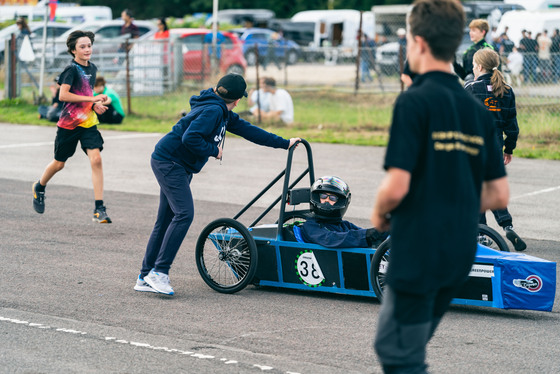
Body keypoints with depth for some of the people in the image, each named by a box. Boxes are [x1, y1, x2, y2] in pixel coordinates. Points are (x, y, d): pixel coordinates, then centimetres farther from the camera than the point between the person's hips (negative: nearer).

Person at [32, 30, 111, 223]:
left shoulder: (92, 68, 8)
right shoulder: (71, 69, -13)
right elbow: (63, 95, -22)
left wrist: (96, 105, 4)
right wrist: (92, 99, -22)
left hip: (88, 122, 4)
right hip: (69, 123, -4)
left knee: (96, 159, -14)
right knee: (59, 163, 11)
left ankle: (99, 209, -14)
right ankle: (39, 188, 43)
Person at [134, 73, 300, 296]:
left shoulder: (222, 112, 14)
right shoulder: (212, 110, -18)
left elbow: (245, 129, 20)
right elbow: (190, 138, -29)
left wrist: (283, 143, 22)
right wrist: (214, 150, -15)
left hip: (179, 166, 10)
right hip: (169, 162, -10)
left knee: (165, 221, 7)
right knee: (184, 213, -19)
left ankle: (145, 277, 9)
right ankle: (159, 271, -20)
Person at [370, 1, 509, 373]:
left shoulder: (414, 101, -14)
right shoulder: (477, 109, 6)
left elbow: (397, 186, -19)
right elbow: (499, 195, 7)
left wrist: (380, 214, 1)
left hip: (418, 253, -7)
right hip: (461, 255, 7)